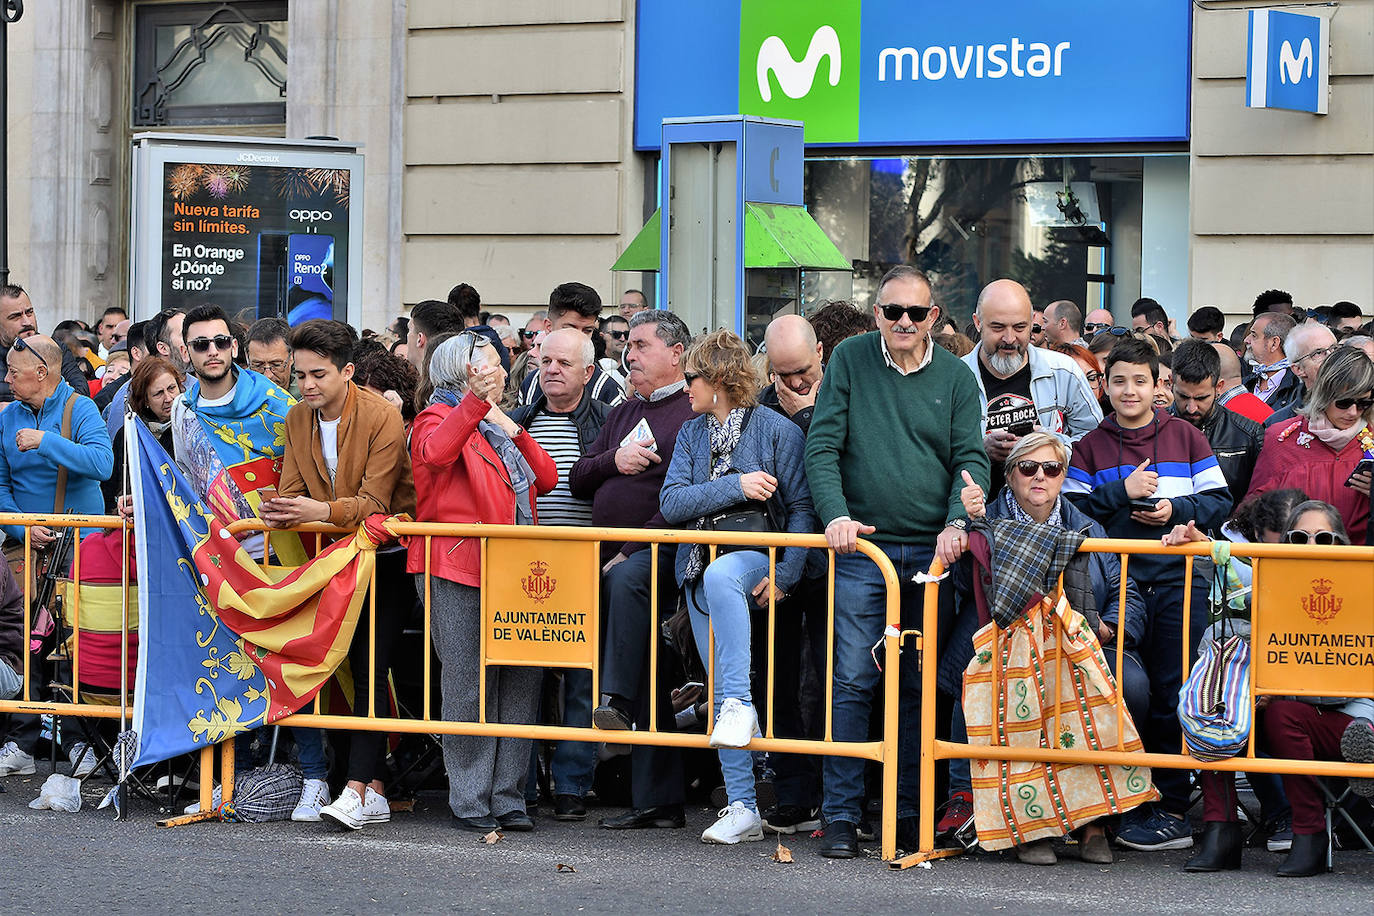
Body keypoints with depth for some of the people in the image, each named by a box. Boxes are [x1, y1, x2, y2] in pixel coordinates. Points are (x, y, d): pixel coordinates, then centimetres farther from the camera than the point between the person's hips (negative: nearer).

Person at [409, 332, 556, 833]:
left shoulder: (498, 425, 26)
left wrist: (514, 432, 5)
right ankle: (470, 802, -4)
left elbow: (546, 479, 16)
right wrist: (477, 402, -35)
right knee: (470, 682, -8)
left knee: (522, 678, 1)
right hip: (458, 570, -7)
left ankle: (507, 798, 7)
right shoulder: (438, 418, 2)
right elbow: (435, 452, -23)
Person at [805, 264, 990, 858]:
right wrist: (835, 515, -14)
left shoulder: (956, 377, 7)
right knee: (853, 680, -6)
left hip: (933, 552, 2)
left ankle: (910, 813, 12)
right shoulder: (850, 360, 4)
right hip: (863, 545, -1)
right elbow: (822, 447, 0)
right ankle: (842, 816, -2)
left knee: (922, 686, 5)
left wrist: (957, 524, -14)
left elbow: (971, 459, 3)